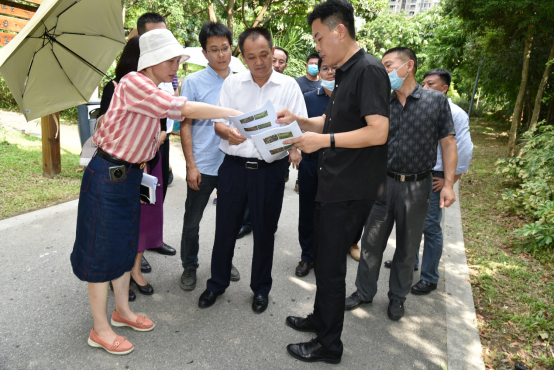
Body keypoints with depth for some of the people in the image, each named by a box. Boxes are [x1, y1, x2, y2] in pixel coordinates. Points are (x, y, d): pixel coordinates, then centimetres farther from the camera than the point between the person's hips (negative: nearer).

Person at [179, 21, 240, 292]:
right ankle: (189, 267, 30)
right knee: (192, 221, 9)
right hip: (203, 166, -2)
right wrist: (191, 166, -10)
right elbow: (185, 125, -4)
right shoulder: (193, 82, -3)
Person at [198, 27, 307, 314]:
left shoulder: (289, 85, 2)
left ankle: (261, 288, 31)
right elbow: (218, 121, 5)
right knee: (225, 228, 10)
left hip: (270, 169, -1)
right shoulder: (232, 83, 6)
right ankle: (217, 283, 32)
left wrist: (295, 148, -22)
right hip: (234, 166, 1)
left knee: (264, 231, 10)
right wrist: (227, 132, -19)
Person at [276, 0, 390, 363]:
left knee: (331, 266, 2)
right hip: (333, 184, 10)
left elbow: (378, 131, -24)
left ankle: (329, 344, 22)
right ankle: (320, 319, 41)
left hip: (351, 190, -10)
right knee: (324, 258, 21)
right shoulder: (345, 73, 15)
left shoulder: (369, 70, -15)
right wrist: (298, 120, 5)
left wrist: (323, 140, -21)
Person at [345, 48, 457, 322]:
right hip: (384, 182, 2)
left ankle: (398, 297, 33)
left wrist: (448, 184, -7)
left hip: (417, 185, -1)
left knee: (408, 247, 13)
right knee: (372, 242, 9)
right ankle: (364, 292, 28)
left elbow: (448, 144, -1)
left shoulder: (436, 100, -2)